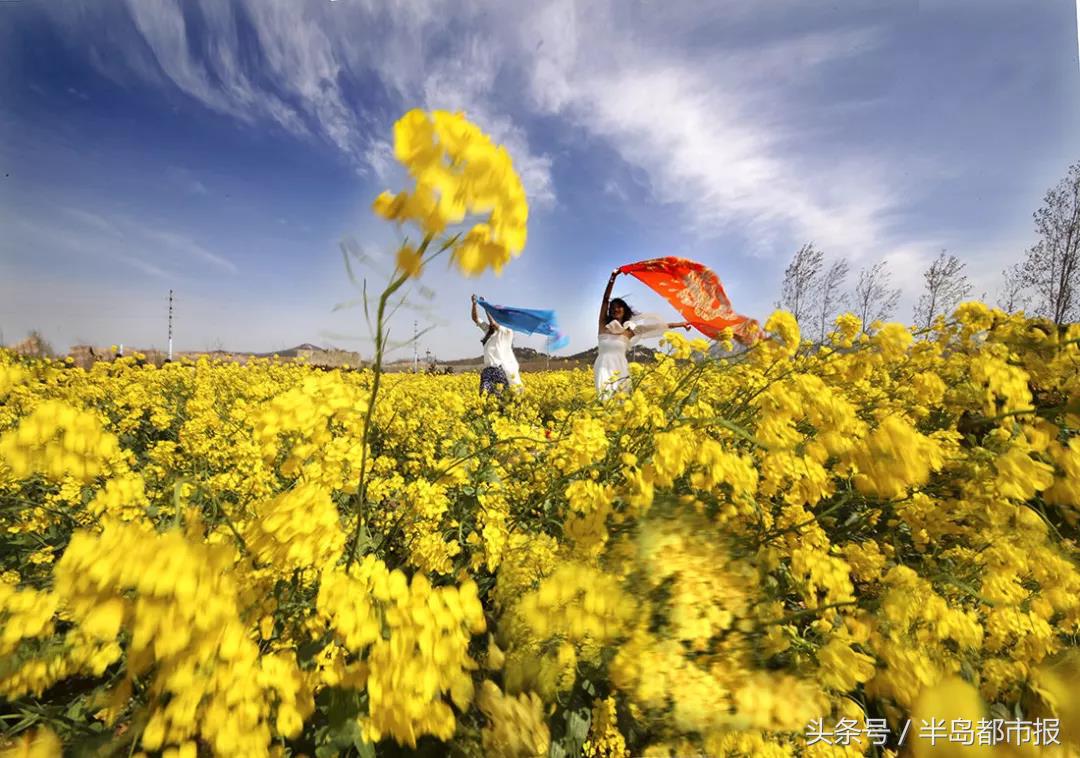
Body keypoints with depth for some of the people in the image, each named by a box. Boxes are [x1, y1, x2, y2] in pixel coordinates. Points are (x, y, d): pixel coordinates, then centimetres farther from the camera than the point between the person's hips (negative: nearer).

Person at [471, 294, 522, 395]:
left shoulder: (507, 331, 0)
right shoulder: (488, 329, 20)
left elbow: (493, 323, -12)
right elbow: (475, 319, 18)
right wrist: (474, 304, 3)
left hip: (504, 369, -5)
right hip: (489, 369, 5)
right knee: (483, 394, -15)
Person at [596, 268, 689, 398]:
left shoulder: (628, 330, 9)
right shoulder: (604, 324, 9)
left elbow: (657, 326, 12)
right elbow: (606, 299, 3)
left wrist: (679, 324, 13)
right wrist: (613, 277, -3)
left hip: (619, 370, 0)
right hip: (603, 369, 0)